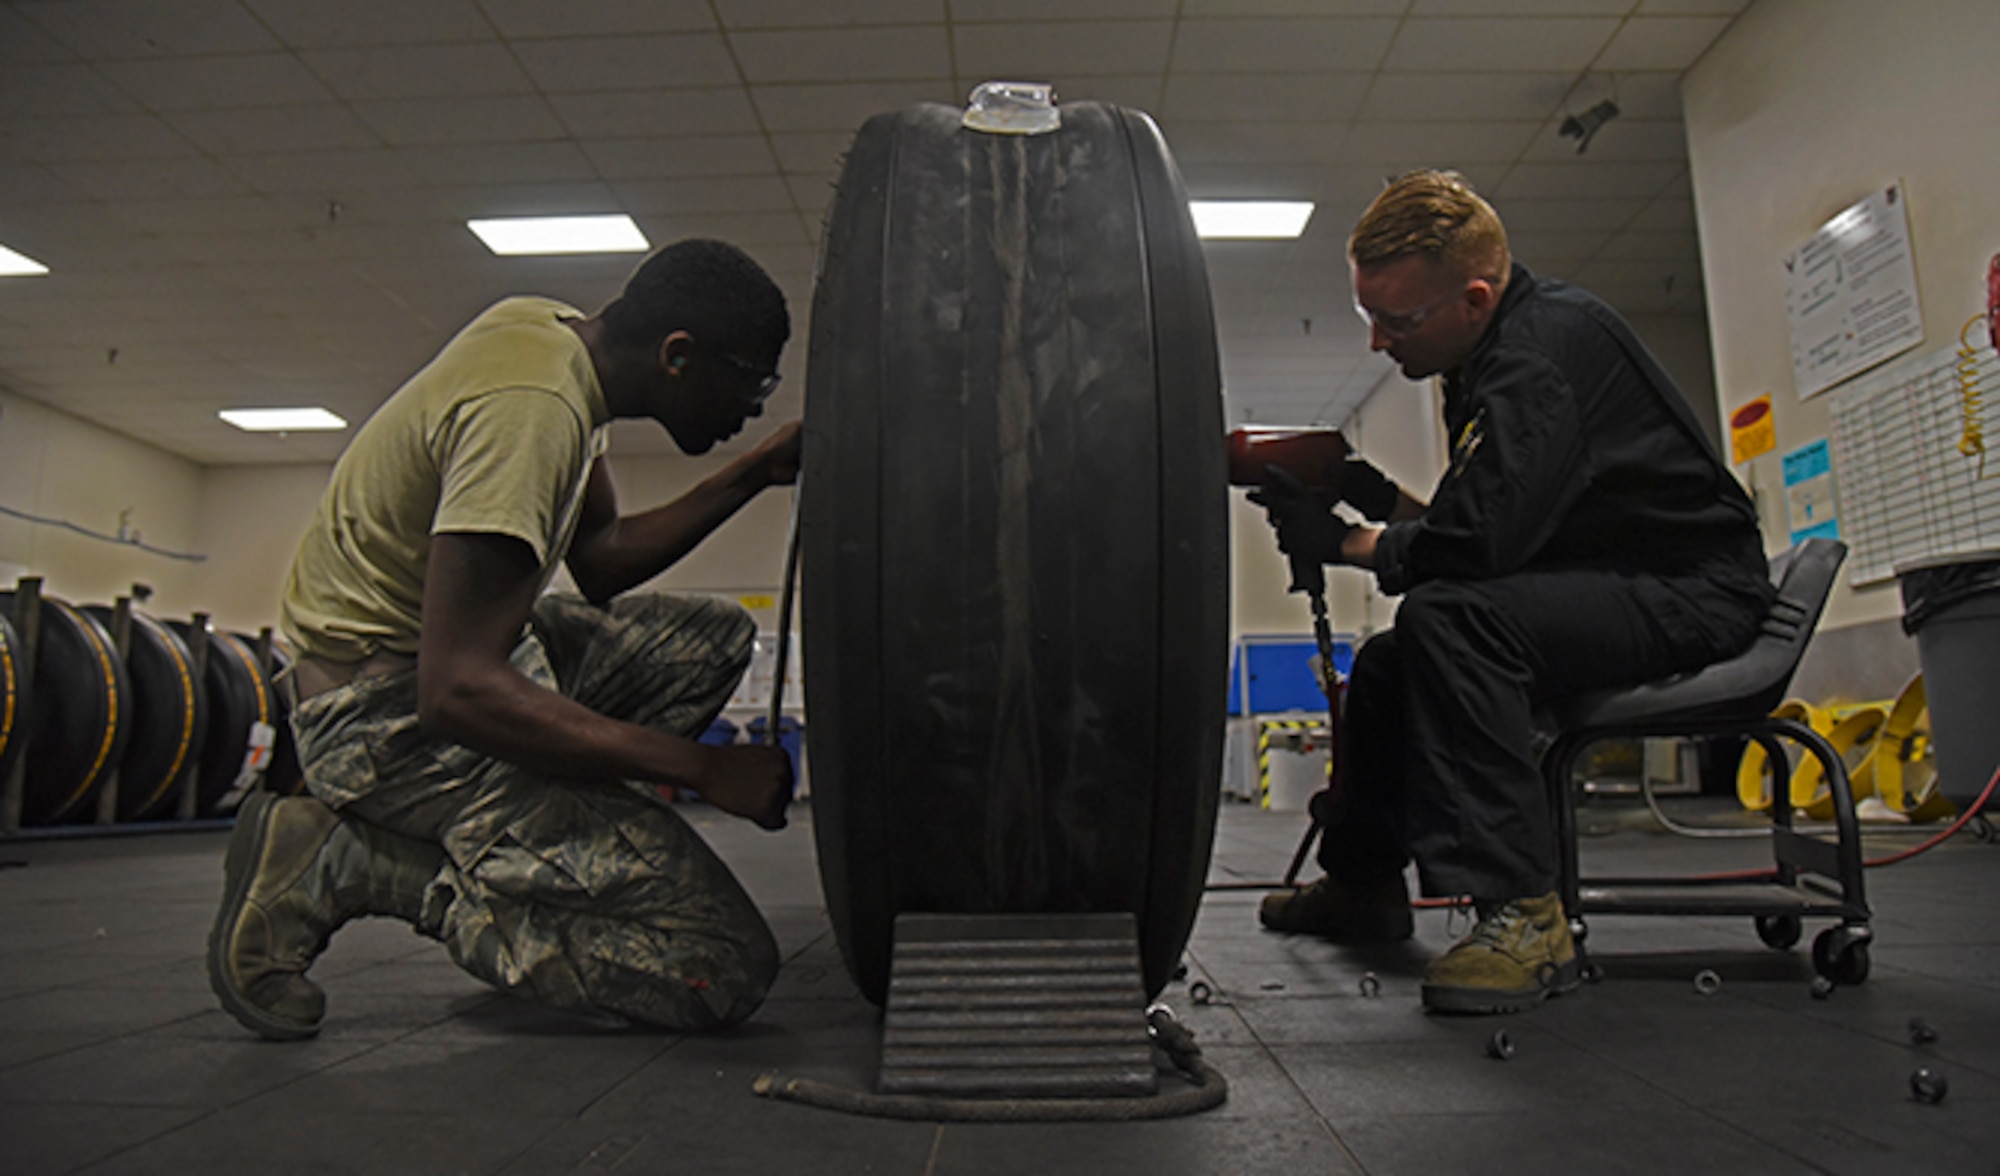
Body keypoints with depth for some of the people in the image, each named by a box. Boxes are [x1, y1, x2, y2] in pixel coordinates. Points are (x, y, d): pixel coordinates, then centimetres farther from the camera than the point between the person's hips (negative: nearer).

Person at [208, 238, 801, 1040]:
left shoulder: (560, 335, 5)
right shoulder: (532, 405, -25)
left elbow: (601, 562, 15)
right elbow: (456, 693, -30)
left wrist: (755, 474, 7)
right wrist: (705, 769, -25)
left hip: (456, 647, 10)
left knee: (715, 638, 14)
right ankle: (341, 862, -6)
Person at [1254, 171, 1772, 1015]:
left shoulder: (1543, 349, -22)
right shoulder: (1500, 351, 10)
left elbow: (1475, 544, -32)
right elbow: (1474, 530, 12)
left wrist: (1339, 542, -16)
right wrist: (1375, 497, -2)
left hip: (1692, 593, -10)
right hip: (1612, 590, 11)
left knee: (1446, 620, -33)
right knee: (1384, 665, 12)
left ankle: (1524, 918, -29)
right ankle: (1363, 882, 27)